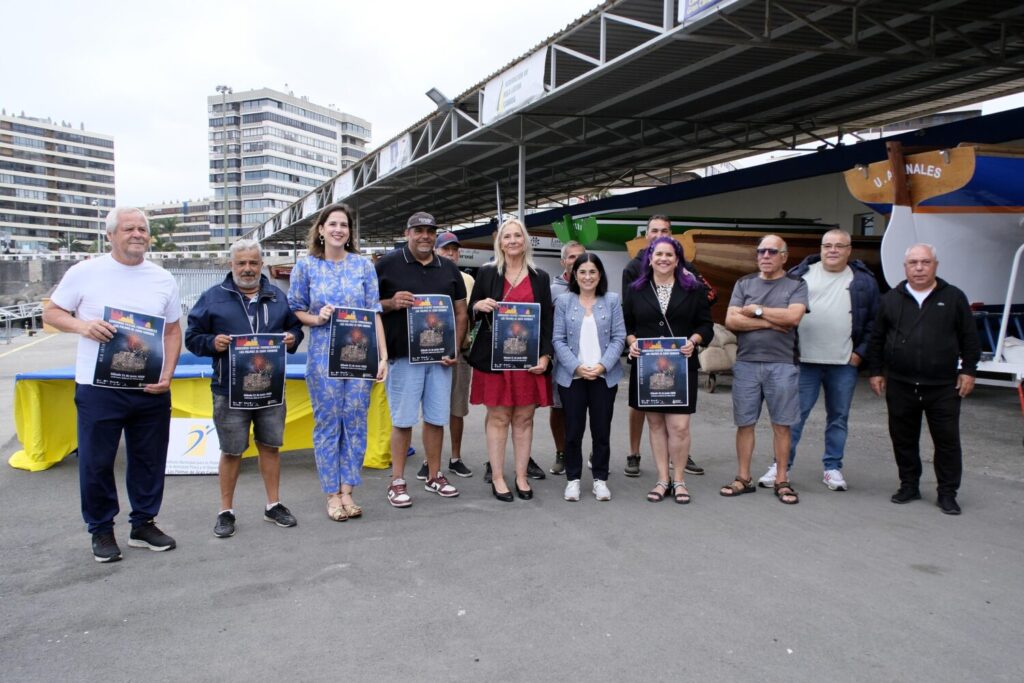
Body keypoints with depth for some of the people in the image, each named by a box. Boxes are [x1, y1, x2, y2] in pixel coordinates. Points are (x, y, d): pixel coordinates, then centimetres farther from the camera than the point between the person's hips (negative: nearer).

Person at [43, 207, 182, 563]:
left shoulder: (163, 279, 6)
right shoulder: (84, 272, -2)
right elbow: (50, 312, 3)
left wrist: (168, 374, -4)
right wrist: (82, 325, -18)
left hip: (151, 390, 3)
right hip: (98, 388, -2)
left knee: (149, 460, 11)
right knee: (96, 463, 7)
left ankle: (143, 524, 28)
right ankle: (101, 531, 24)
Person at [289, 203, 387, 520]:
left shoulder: (363, 265, 5)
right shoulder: (306, 265, 3)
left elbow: (374, 312, 3)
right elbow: (295, 310, 7)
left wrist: (383, 355, -2)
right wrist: (317, 319, -13)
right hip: (323, 354, -1)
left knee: (355, 421, 5)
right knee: (327, 422, 4)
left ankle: (347, 491, 17)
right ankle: (332, 494, 16)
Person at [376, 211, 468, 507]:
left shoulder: (449, 269, 12)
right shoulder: (388, 264, 0)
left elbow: (460, 312, 12)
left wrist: (455, 349, 0)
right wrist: (391, 303, -19)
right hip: (403, 355, -4)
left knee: (436, 417, 10)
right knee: (403, 419, 1)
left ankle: (434, 476, 23)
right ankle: (397, 481, 12)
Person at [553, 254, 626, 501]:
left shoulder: (612, 300, 5)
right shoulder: (563, 301, 2)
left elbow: (619, 337, 1)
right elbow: (558, 340, -2)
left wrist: (602, 365, -12)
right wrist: (577, 367, -13)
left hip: (605, 376, 1)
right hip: (571, 376, -1)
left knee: (602, 430, 7)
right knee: (573, 431, 5)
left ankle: (600, 479, 20)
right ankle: (573, 479, 18)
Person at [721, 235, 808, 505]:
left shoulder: (796, 285, 5)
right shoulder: (744, 284, 10)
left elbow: (793, 316, -14)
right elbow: (731, 320, -2)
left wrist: (756, 310, -6)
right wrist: (770, 323, -8)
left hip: (782, 364, -2)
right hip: (746, 363, 2)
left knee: (781, 424, 4)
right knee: (744, 423, 6)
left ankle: (781, 480, 15)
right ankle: (743, 478, 16)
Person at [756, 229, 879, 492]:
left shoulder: (864, 280, 5)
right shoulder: (801, 274, 4)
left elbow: (873, 321, 8)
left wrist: (861, 352, -1)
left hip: (845, 363, 1)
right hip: (804, 360, -1)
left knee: (838, 416, 11)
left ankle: (832, 467, 23)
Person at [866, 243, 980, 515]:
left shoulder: (953, 297, 4)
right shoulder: (891, 299, 7)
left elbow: (969, 338, 6)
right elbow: (877, 339, 10)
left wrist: (968, 370, 0)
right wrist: (875, 371, 6)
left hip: (943, 386, -1)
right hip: (900, 385, 2)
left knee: (947, 440, 3)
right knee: (903, 439, 9)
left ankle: (947, 493, 15)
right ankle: (909, 485, 24)